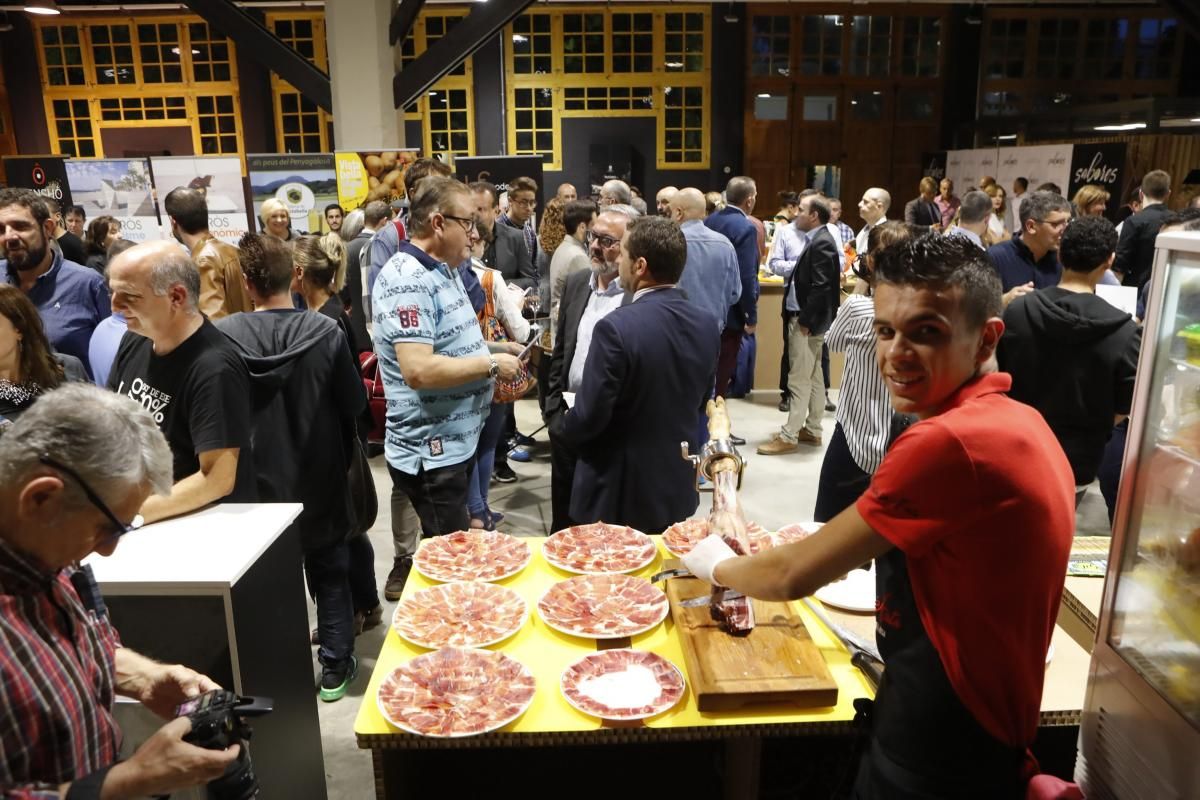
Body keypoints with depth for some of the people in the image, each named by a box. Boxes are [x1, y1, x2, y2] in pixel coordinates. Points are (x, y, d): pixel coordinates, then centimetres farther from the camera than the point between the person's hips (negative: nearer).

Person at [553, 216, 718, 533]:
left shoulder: (616, 328, -24)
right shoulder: (706, 327, -2)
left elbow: (587, 420, -20)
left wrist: (559, 421, 1)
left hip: (618, 494, -6)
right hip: (678, 489, 6)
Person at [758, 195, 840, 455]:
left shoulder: (821, 243, -17)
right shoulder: (817, 240, 13)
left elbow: (821, 287, -23)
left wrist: (805, 321, -21)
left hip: (807, 321, -10)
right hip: (805, 318, 10)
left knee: (799, 380, -5)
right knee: (813, 376, 15)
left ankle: (788, 437, -1)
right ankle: (812, 430, 24)